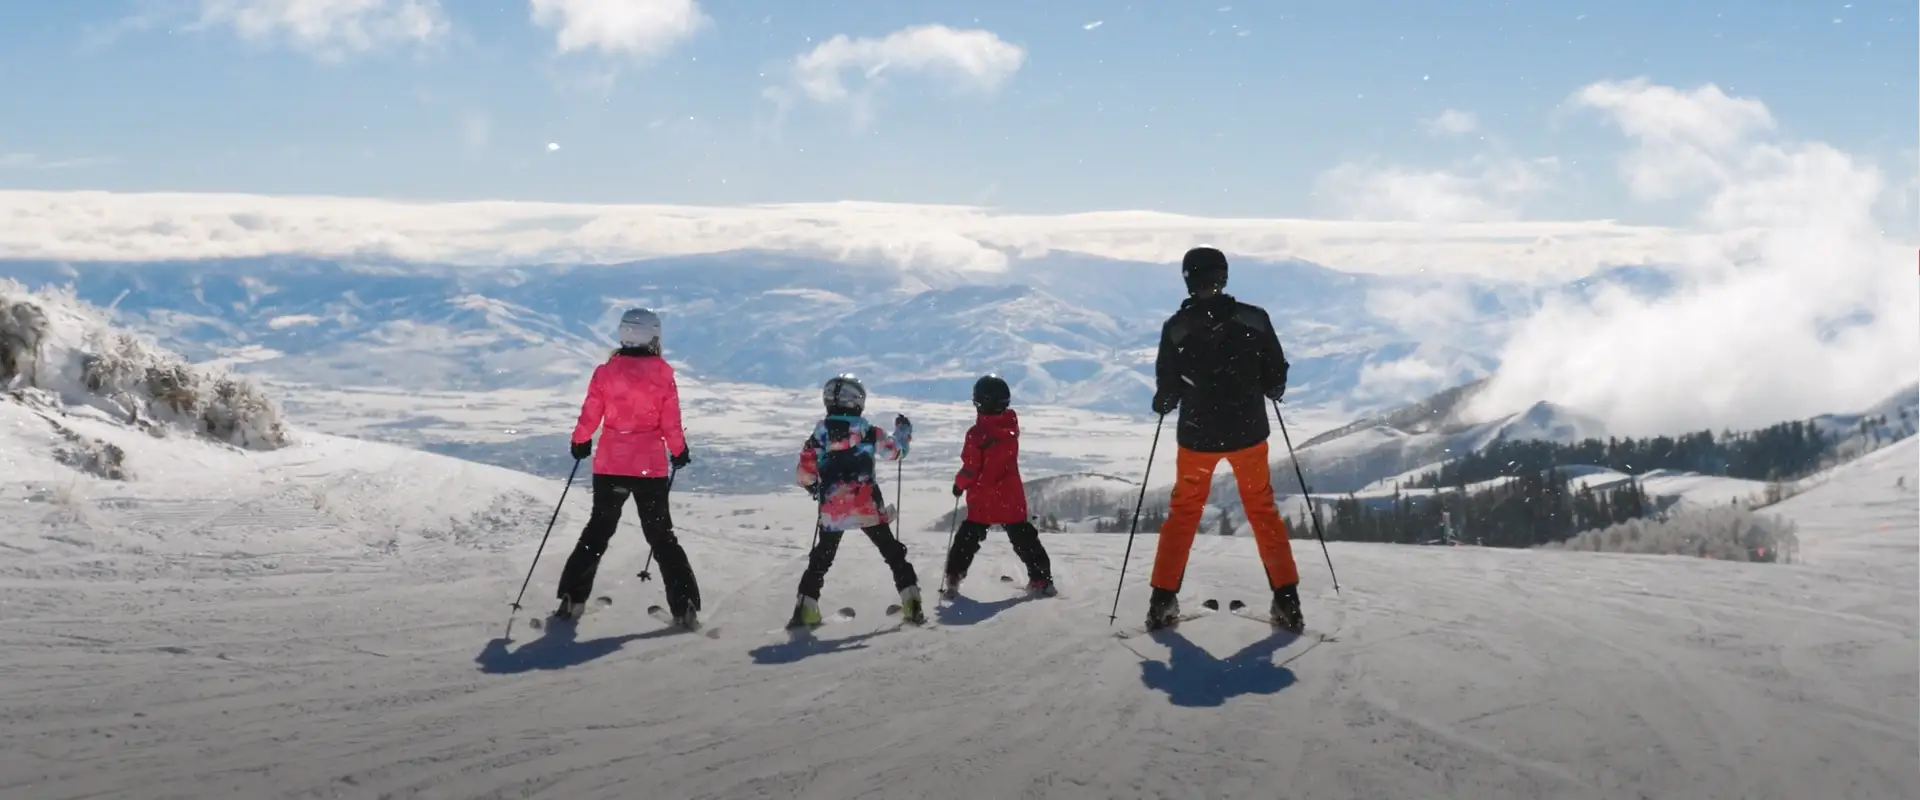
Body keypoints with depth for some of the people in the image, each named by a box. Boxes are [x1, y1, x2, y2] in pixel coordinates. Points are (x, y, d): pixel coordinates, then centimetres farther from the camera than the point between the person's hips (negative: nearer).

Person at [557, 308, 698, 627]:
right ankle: (685, 606, 3)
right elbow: (670, 424, -5)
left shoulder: (606, 372, -5)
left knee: (598, 530, 17)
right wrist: (680, 451, 12)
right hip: (651, 467, -1)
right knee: (661, 535, 9)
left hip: (610, 464, 1)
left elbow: (590, 417, -2)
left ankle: (572, 598, 12)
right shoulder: (662, 374, -9)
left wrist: (580, 442, 18)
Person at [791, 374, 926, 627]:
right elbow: (896, 451, 9)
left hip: (832, 511, 2)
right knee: (893, 554, 8)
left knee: (820, 559, 17)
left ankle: (806, 608, 9)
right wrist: (903, 431, 28)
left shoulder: (819, 436, -1)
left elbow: (805, 473, 0)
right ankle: (911, 604, 0)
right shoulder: (869, 433, -5)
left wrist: (814, 488, 21)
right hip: (868, 508, -2)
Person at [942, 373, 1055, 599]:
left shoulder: (977, 433, -18)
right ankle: (1041, 579, 12)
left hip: (982, 500, -3)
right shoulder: (1010, 427, -5)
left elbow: (971, 468, -15)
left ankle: (953, 579, 6)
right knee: (1024, 538, 13)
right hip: (1011, 498, 3)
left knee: (968, 538, 10)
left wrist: (960, 483, 3)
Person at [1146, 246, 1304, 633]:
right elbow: (1277, 376, -4)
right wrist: (1269, 392, 18)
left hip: (1197, 435, 0)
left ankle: (1163, 600, 13)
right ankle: (1286, 600, 10)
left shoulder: (1176, 328, -11)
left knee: (1183, 513, 16)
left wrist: (1162, 405, 15)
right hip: (1248, 431, 1)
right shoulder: (1254, 319, -10)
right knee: (1263, 510, 15)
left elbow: (1168, 389, -7)